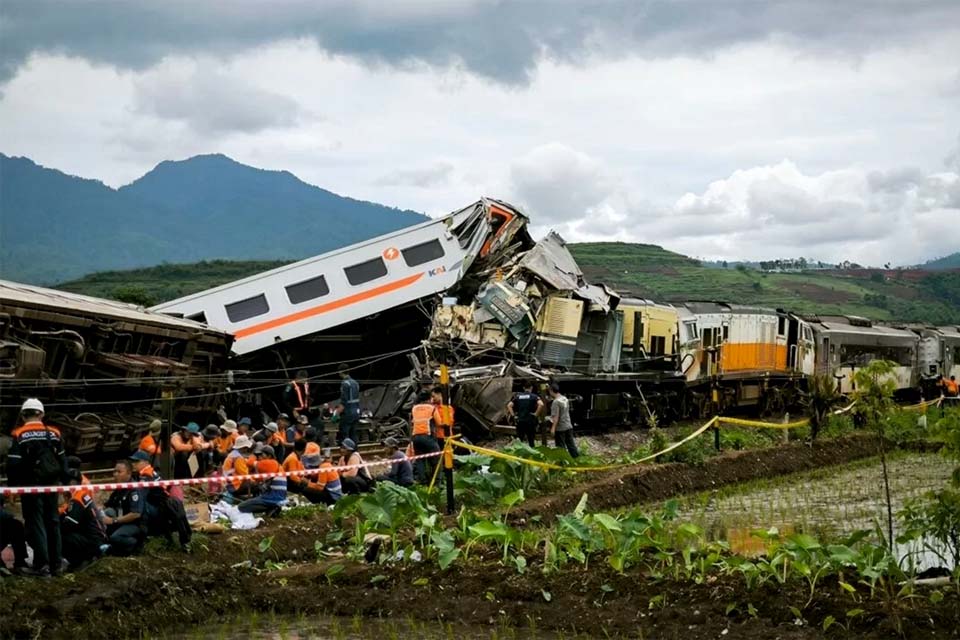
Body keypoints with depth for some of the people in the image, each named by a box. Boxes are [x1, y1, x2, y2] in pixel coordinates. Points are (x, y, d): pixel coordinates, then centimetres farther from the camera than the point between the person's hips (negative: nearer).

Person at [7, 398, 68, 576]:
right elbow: (62, 461, 9)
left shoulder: (19, 435, -8)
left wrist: (14, 485, 3)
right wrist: (64, 482, 17)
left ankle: (43, 564, -8)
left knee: (35, 524, 0)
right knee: (53, 523, 12)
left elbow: (13, 464, -9)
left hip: (31, 486, -4)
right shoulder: (54, 433, 4)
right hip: (52, 485, 4)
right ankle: (56, 564, 13)